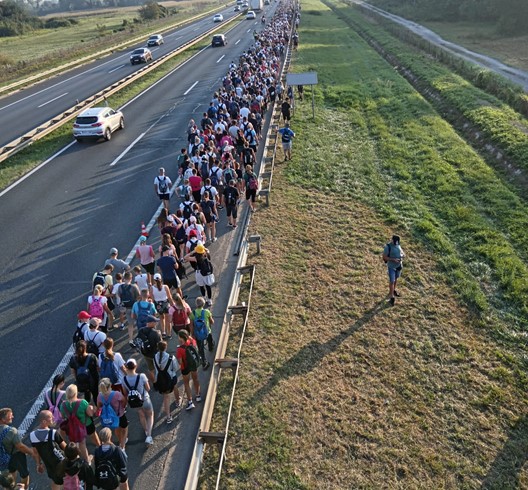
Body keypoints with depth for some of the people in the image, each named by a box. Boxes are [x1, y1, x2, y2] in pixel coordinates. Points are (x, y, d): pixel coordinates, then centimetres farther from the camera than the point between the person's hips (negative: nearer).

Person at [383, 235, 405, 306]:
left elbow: (402, 252, 10)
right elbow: (384, 257, -19)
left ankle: (393, 290, 45)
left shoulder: (398, 245, -2)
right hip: (391, 266, -6)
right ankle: (391, 297, 4)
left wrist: (402, 255, -14)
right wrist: (393, 259, -28)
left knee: (396, 278, 23)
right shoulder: (388, 247, -21)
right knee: (392, 281, -4)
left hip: (399, 265, 6)